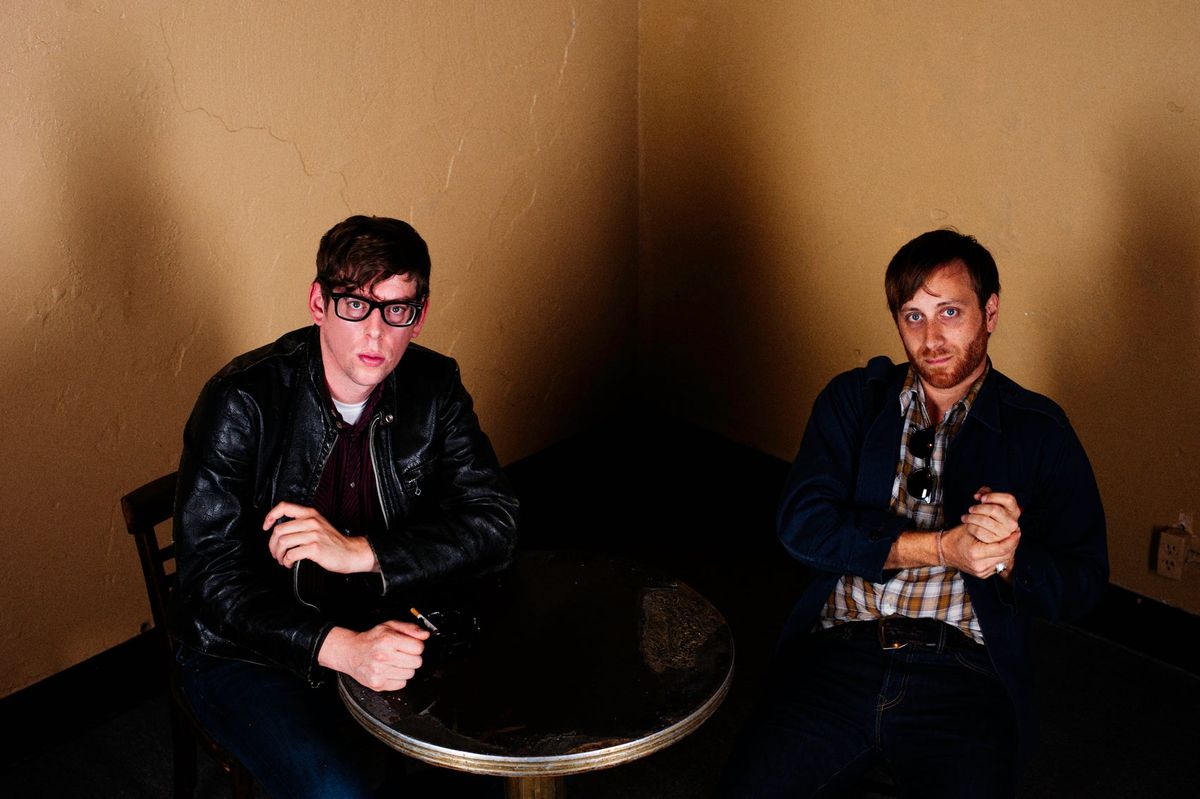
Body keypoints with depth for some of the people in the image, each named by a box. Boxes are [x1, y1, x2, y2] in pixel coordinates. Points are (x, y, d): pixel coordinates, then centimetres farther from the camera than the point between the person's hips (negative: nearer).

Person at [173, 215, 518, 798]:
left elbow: (494, 523, -9)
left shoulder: (433, 388, -5)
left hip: (381, 624, 5)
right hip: (249, 647, -4)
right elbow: (211, 579, -22)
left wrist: (358, 552, -23)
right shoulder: (242, 402, -19)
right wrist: (342, 648, -38)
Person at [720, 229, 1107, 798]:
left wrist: (1007, 557, -15)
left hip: (963, 677, -1)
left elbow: (1081, 584, 6)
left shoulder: (1038, 431, 10)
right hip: (837, 654, 1)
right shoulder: (853, 400, 14)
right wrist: (942, 546, -9)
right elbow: (802, 525, 0)